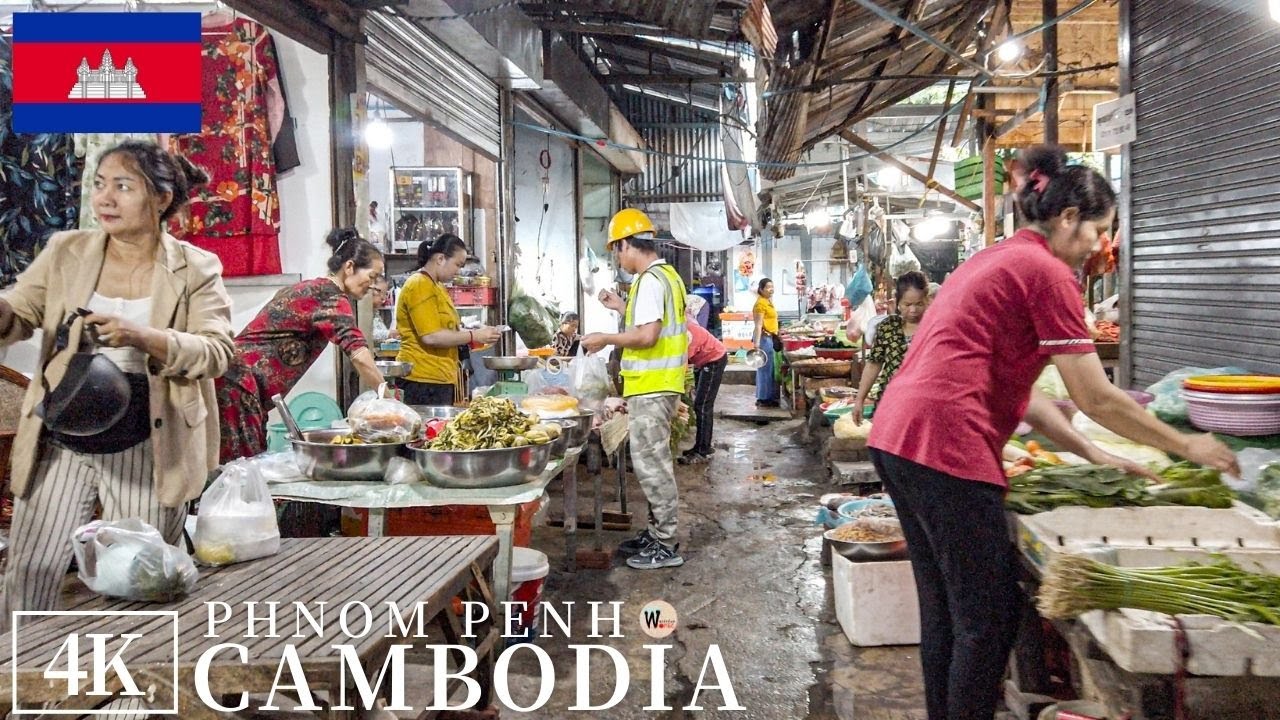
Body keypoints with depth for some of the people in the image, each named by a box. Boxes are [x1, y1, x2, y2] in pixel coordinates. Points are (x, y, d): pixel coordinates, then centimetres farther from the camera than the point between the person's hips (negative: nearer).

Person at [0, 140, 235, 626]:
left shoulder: (196, 268, -5)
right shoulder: (66, 251, 4)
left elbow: (217, 351, -13)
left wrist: (141, 337, -28)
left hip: (145, 452, -2)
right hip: (59, 445, 3)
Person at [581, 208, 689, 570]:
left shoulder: (650, 280, -17)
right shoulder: (667, 275, 15)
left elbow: (647, 336, -24)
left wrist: (606, 338, -13)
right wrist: (623, 307, 21)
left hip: (651, 387, -10)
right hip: (660, 383, 10)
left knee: (650, 462, -4)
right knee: (655, 460, 16)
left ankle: (665, 546, 2)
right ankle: (657, 532, 25)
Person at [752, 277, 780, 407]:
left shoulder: (768, 302, 16)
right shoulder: (761, 303, -14)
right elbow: (758, 325, -20)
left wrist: (775, 338, 25)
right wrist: (757, 343, -25)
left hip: (770, 337, 10)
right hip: (764, 338, -10)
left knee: (766, 369, 14)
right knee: (765, 369, -6)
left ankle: (765, 397, 20)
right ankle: (764, 399, -1)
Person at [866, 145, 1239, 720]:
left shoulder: (996, 260, 22)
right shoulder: (1047, 272, -6)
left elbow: (1011, 386, 21)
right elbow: (1097, 399, -5)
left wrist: (1092, 456, 20)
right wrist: (1186, 447, 8)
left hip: (896, 434, 10)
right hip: (945, 443, -10)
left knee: (944, 611, 19)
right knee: (989, 620, 2)